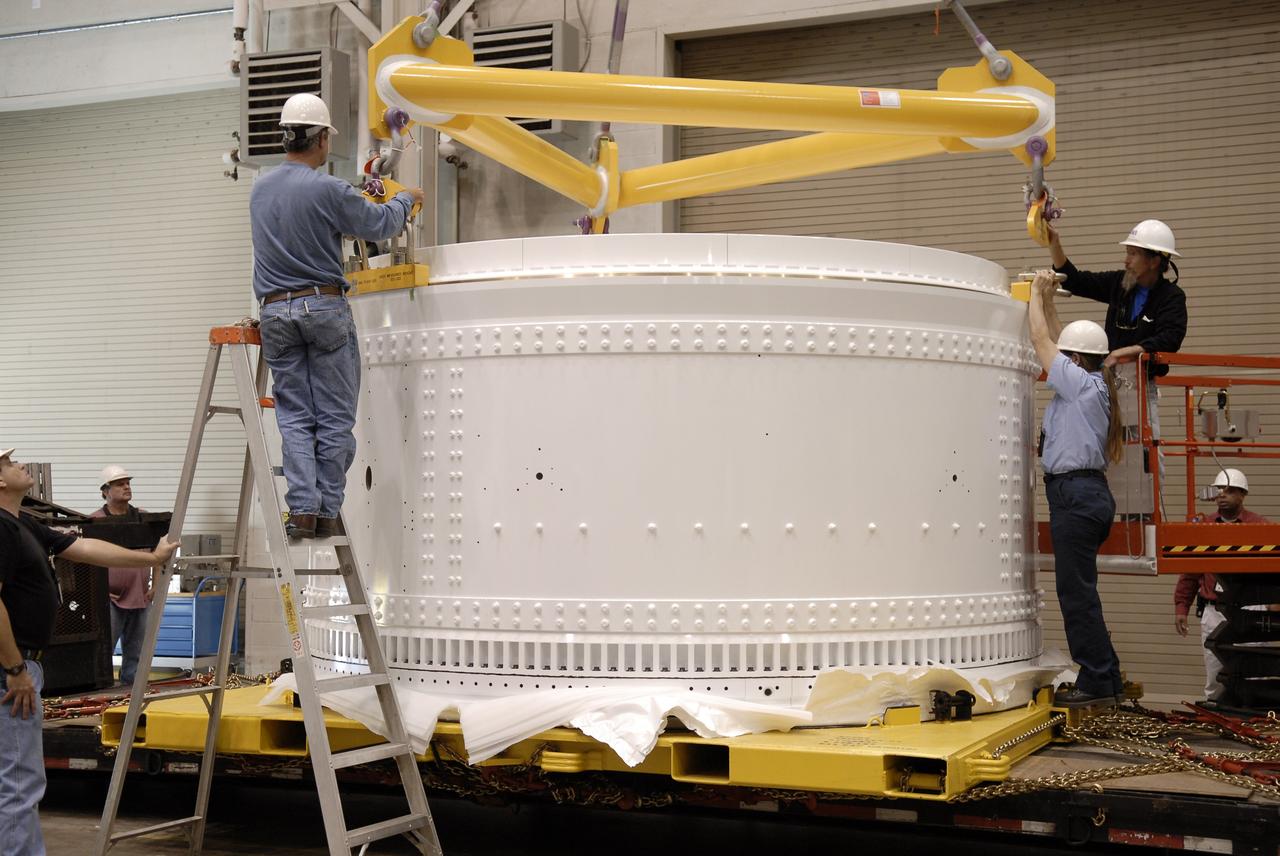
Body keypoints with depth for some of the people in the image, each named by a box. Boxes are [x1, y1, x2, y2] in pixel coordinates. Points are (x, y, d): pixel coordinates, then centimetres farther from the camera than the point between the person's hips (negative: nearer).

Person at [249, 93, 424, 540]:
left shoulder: (260, 189, 9)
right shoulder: (328, 190, -11)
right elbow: (380, 224, -2)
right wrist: (405, 199, 19)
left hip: (275, 313, 5)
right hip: (324, 308, -5)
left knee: (294, 416, 7)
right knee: (334, 415, 3)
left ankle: (302, 508, -2)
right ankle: (327, 511, 3)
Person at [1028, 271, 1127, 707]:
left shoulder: (1081, 384, -10)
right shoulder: (1092, 386, 14)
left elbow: (1041, 341, -5)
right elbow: (1055, 341, 25)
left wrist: (1037, 292, 7)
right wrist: (1046, 298, 27)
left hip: (1075, 493, -10)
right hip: (1087, 492, 10)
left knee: (1077, 591, -6)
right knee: (1078, 590, 13)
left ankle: (1097, 681, -2)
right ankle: (1104, 678, 18)